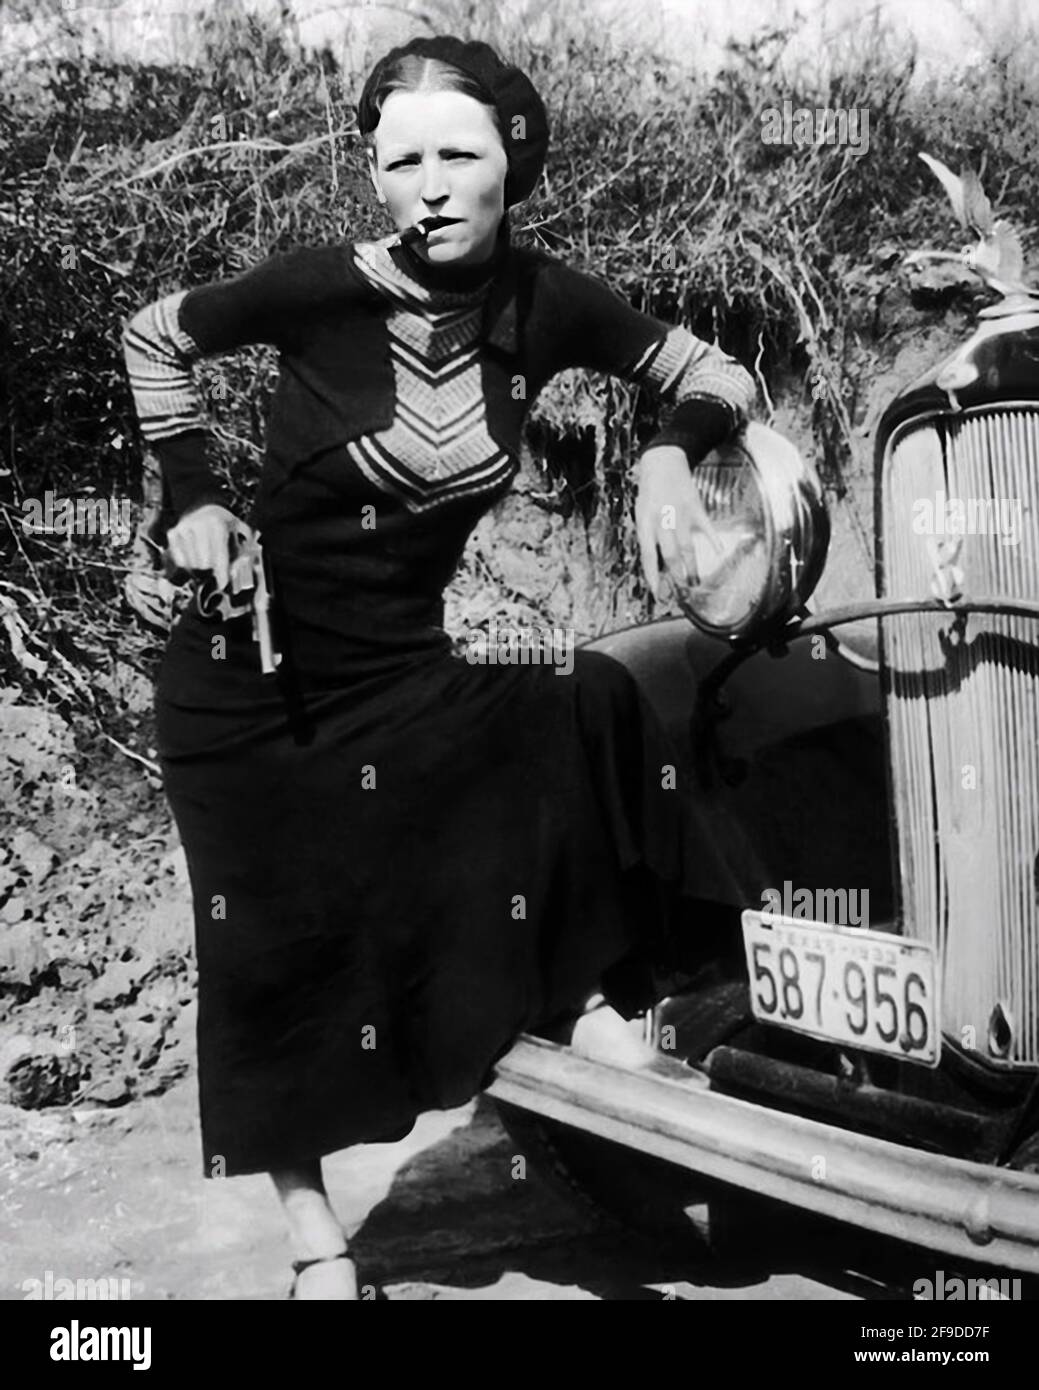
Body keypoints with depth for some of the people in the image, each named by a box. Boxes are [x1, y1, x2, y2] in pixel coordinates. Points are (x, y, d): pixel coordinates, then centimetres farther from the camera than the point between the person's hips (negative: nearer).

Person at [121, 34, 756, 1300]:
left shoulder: (543, 306, -10)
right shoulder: (327, 290, -18)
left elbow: (719, 378, 0)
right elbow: (151, 336, -1)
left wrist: (668, 453, -20)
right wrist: (191, 498, -8)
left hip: (405, 668, 3)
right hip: (249, 678, -3)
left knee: (604, 706, -19)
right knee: (275, 954, 3)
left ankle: (598, 995, -2)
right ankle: (312, 1232, 22)